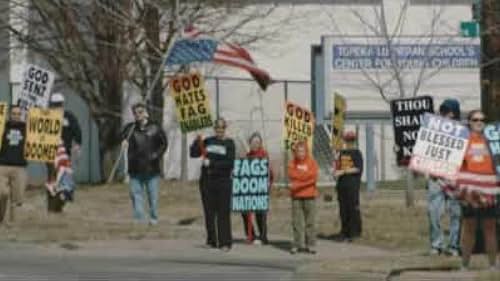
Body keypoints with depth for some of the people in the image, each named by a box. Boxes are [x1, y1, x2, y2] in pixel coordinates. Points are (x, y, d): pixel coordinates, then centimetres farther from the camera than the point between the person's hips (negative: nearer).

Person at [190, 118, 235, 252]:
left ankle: (225, 242, -2)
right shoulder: (208, 141, 11)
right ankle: (212, 241, 13)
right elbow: (194, 154, 10)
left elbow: (230, 163, -10)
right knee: (209, 212, 5)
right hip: (208, 181, 4)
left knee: (223, 212, -5)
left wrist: (212, 163, -14)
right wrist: (197, 142, -6)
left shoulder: (229, 143, -1)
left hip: (223, 181, -4)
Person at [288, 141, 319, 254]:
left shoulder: (312, 162, 4)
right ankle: (298, 244, 3)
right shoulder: (292, 163, 9)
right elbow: (292, 175, -6)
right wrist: (306, 174, -9)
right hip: (296, 196, 1)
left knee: (310, 221, -2)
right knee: (296, 221, -1)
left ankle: (311, 245, 1)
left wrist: (297, 184, -10)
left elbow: (313, 178, -7)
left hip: (309, 195, -1)